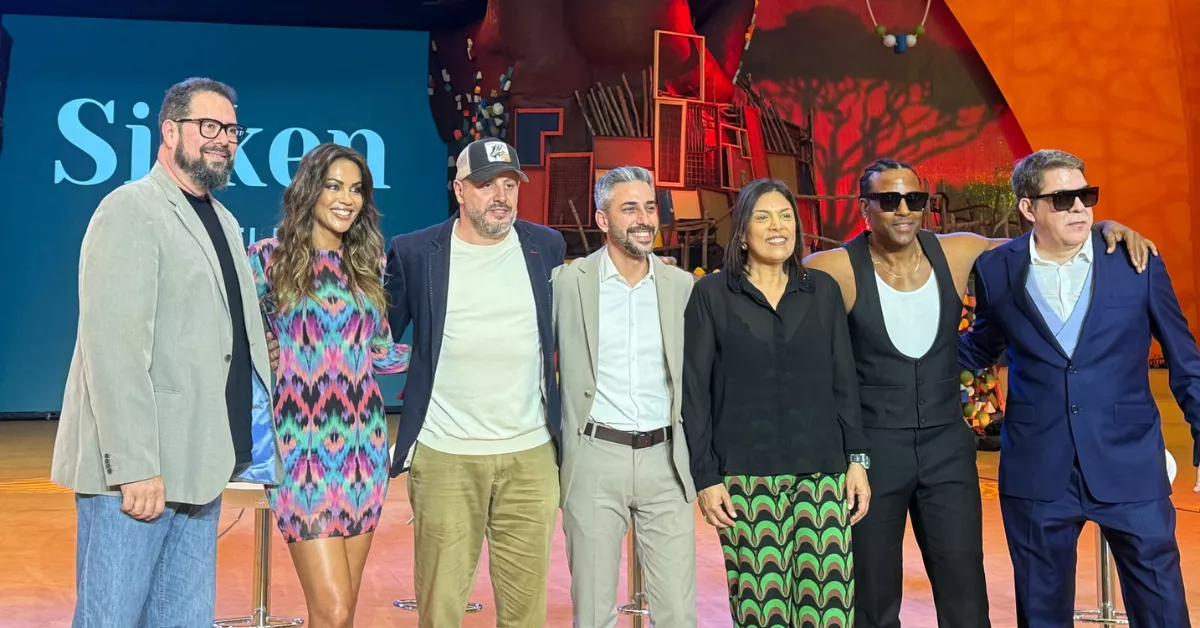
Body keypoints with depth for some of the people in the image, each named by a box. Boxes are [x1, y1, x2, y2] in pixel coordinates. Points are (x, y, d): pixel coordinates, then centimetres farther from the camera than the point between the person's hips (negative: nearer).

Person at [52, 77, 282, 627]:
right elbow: (113, 348, -16)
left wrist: (250, 433, 9)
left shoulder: (223, 221, 17)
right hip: (134, 469, -7)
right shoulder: (130, 210, -8)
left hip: (196, 465, 8)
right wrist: (134, 466, -20)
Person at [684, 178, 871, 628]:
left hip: (822, 471, 2)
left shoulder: (823, 290, 9)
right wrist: (705, 476, -4)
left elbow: (844, 380, 10)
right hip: (745, 475, -2)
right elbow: (695, 390, 0)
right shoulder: (711, 294, 1)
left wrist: (857, 459, 4)